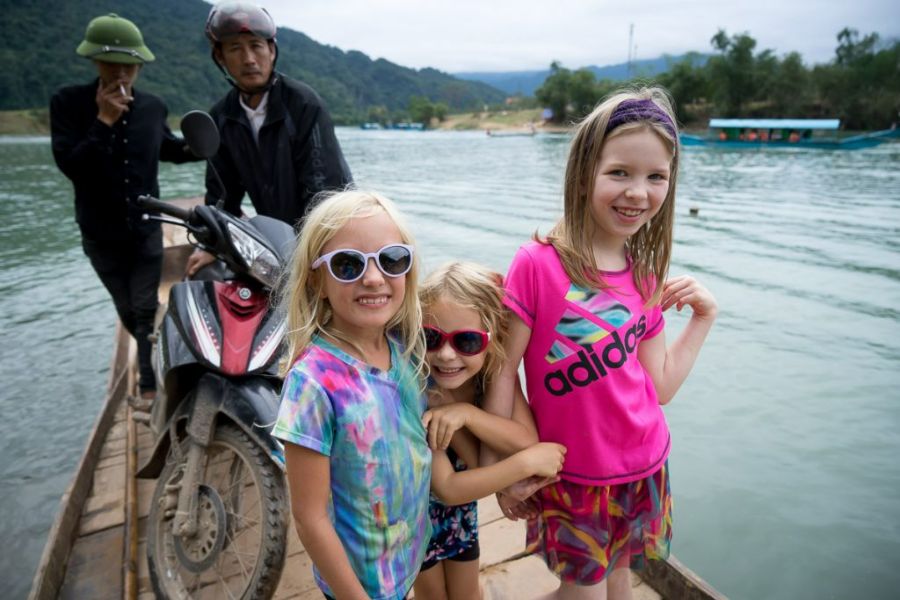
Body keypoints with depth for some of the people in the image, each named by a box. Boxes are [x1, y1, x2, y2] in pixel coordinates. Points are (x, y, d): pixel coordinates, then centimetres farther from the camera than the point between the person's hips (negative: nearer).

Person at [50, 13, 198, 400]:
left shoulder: (152, 106, -2)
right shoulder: (68, 103, -11)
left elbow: (166, 148, 17)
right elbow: (69, 165, -22)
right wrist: (104, 120, -26)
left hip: (146, 230, 0)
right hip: (100, 234, 0)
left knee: (145, 312, 4)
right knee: (127, 312, 16)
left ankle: (150, 385, 16)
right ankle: (157, 361, 41)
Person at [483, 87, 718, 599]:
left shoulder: (645, 279, -3)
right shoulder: (537, 264, -20)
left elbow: (661, 386, 3)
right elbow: (504, 369, -14)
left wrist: (705, 316, -3)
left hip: (645, 466, 5)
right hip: (570, 475, -4)